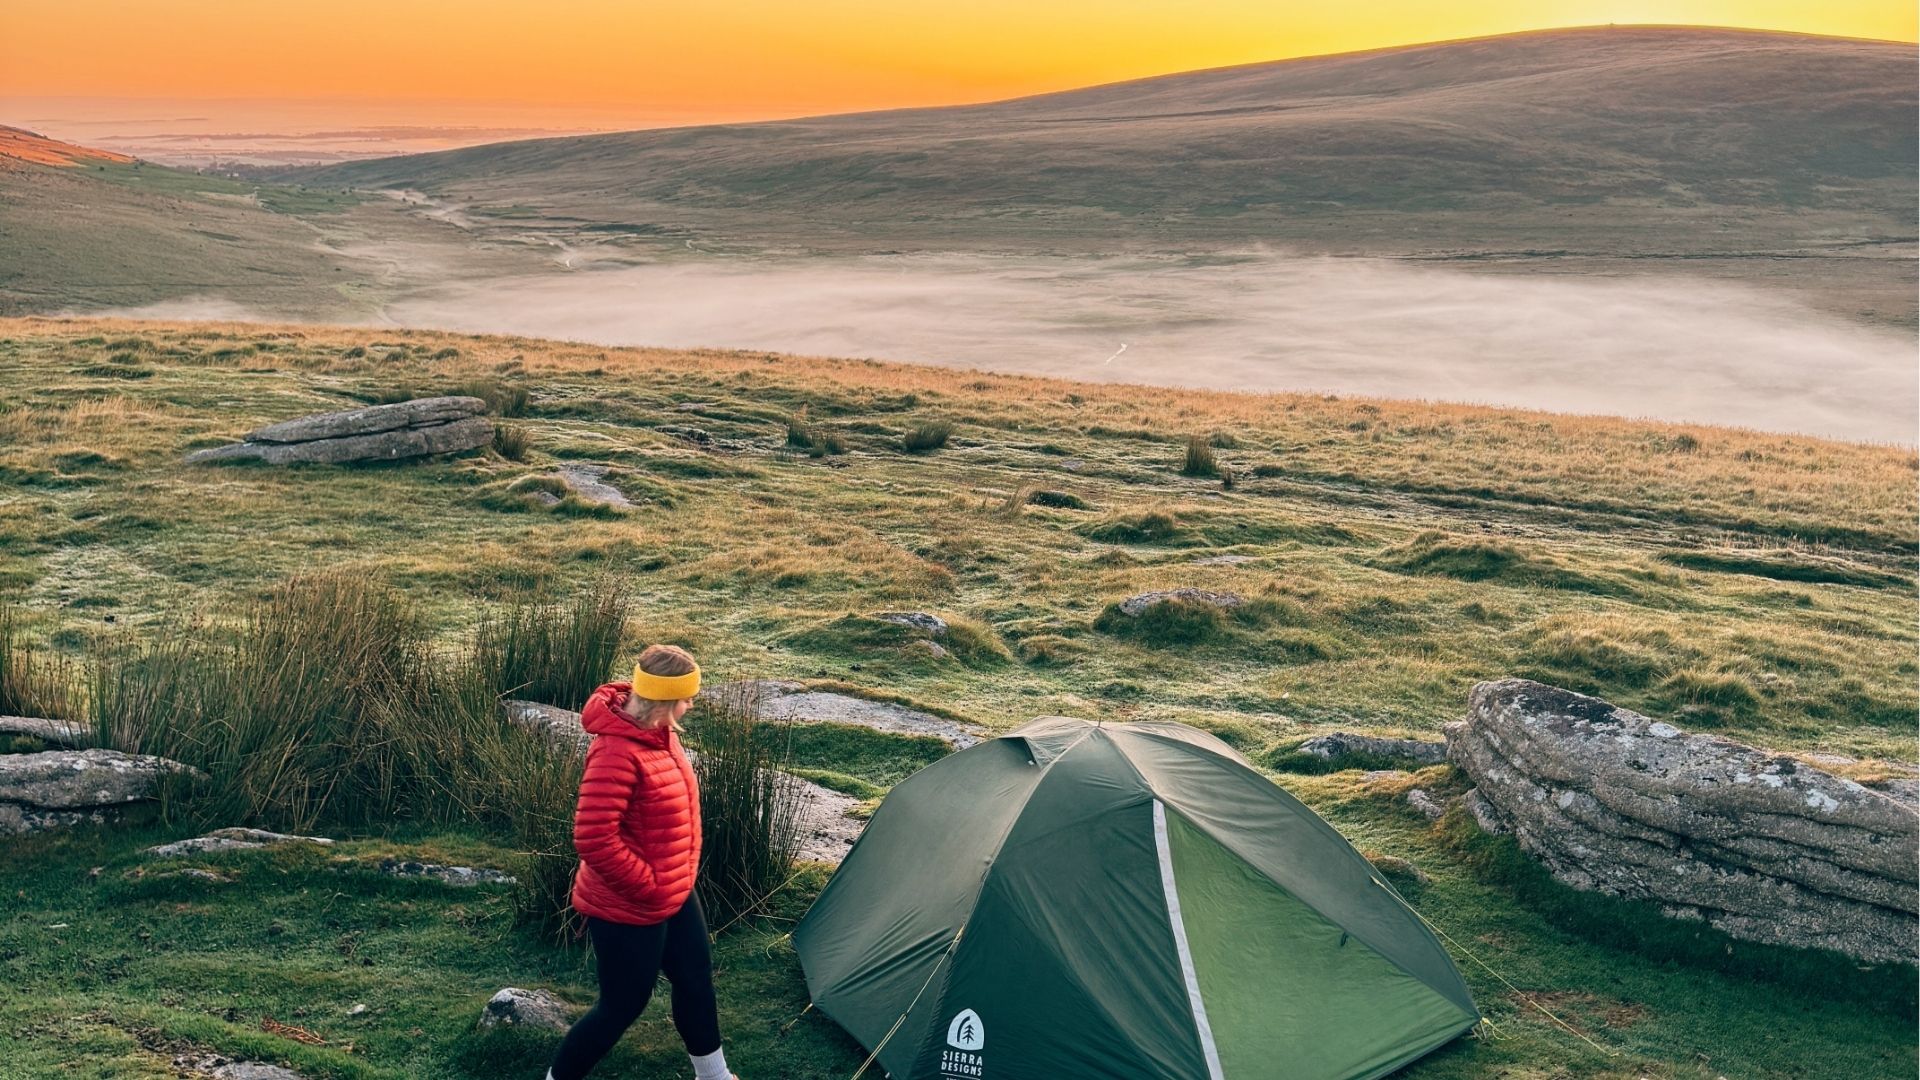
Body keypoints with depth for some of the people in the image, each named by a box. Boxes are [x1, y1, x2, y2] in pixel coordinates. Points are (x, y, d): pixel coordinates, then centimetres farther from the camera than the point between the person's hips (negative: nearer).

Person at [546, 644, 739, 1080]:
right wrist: (648, 888, -22)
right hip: (628, 910, -9)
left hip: (675, 895, 9)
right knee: (623, 1005, 6)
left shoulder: (658, 731, 0)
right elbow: (594, 839, -33)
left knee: (696, 979, 22)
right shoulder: (618, 752, -31)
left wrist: (675, 880, 14)